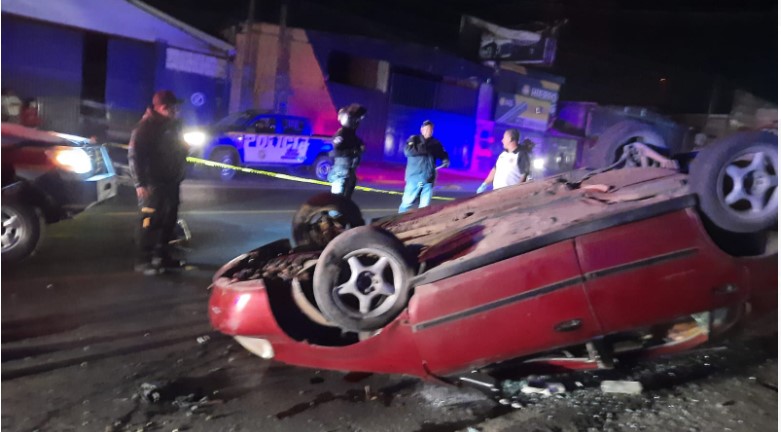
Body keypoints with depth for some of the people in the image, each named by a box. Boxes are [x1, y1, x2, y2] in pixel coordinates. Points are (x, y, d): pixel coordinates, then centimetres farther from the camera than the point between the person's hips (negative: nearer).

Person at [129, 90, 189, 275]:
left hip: (171, 181, 8)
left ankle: (162, 256, 25)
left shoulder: (173, 125, 13)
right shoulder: (146, 127, -11)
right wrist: (140, 183, -20)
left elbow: (179, 150, 23)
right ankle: (144, 260, -1)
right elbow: (134, 156, -15)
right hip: (153, 183, -8)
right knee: (151, 220, -8)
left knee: (168, 220, 13)